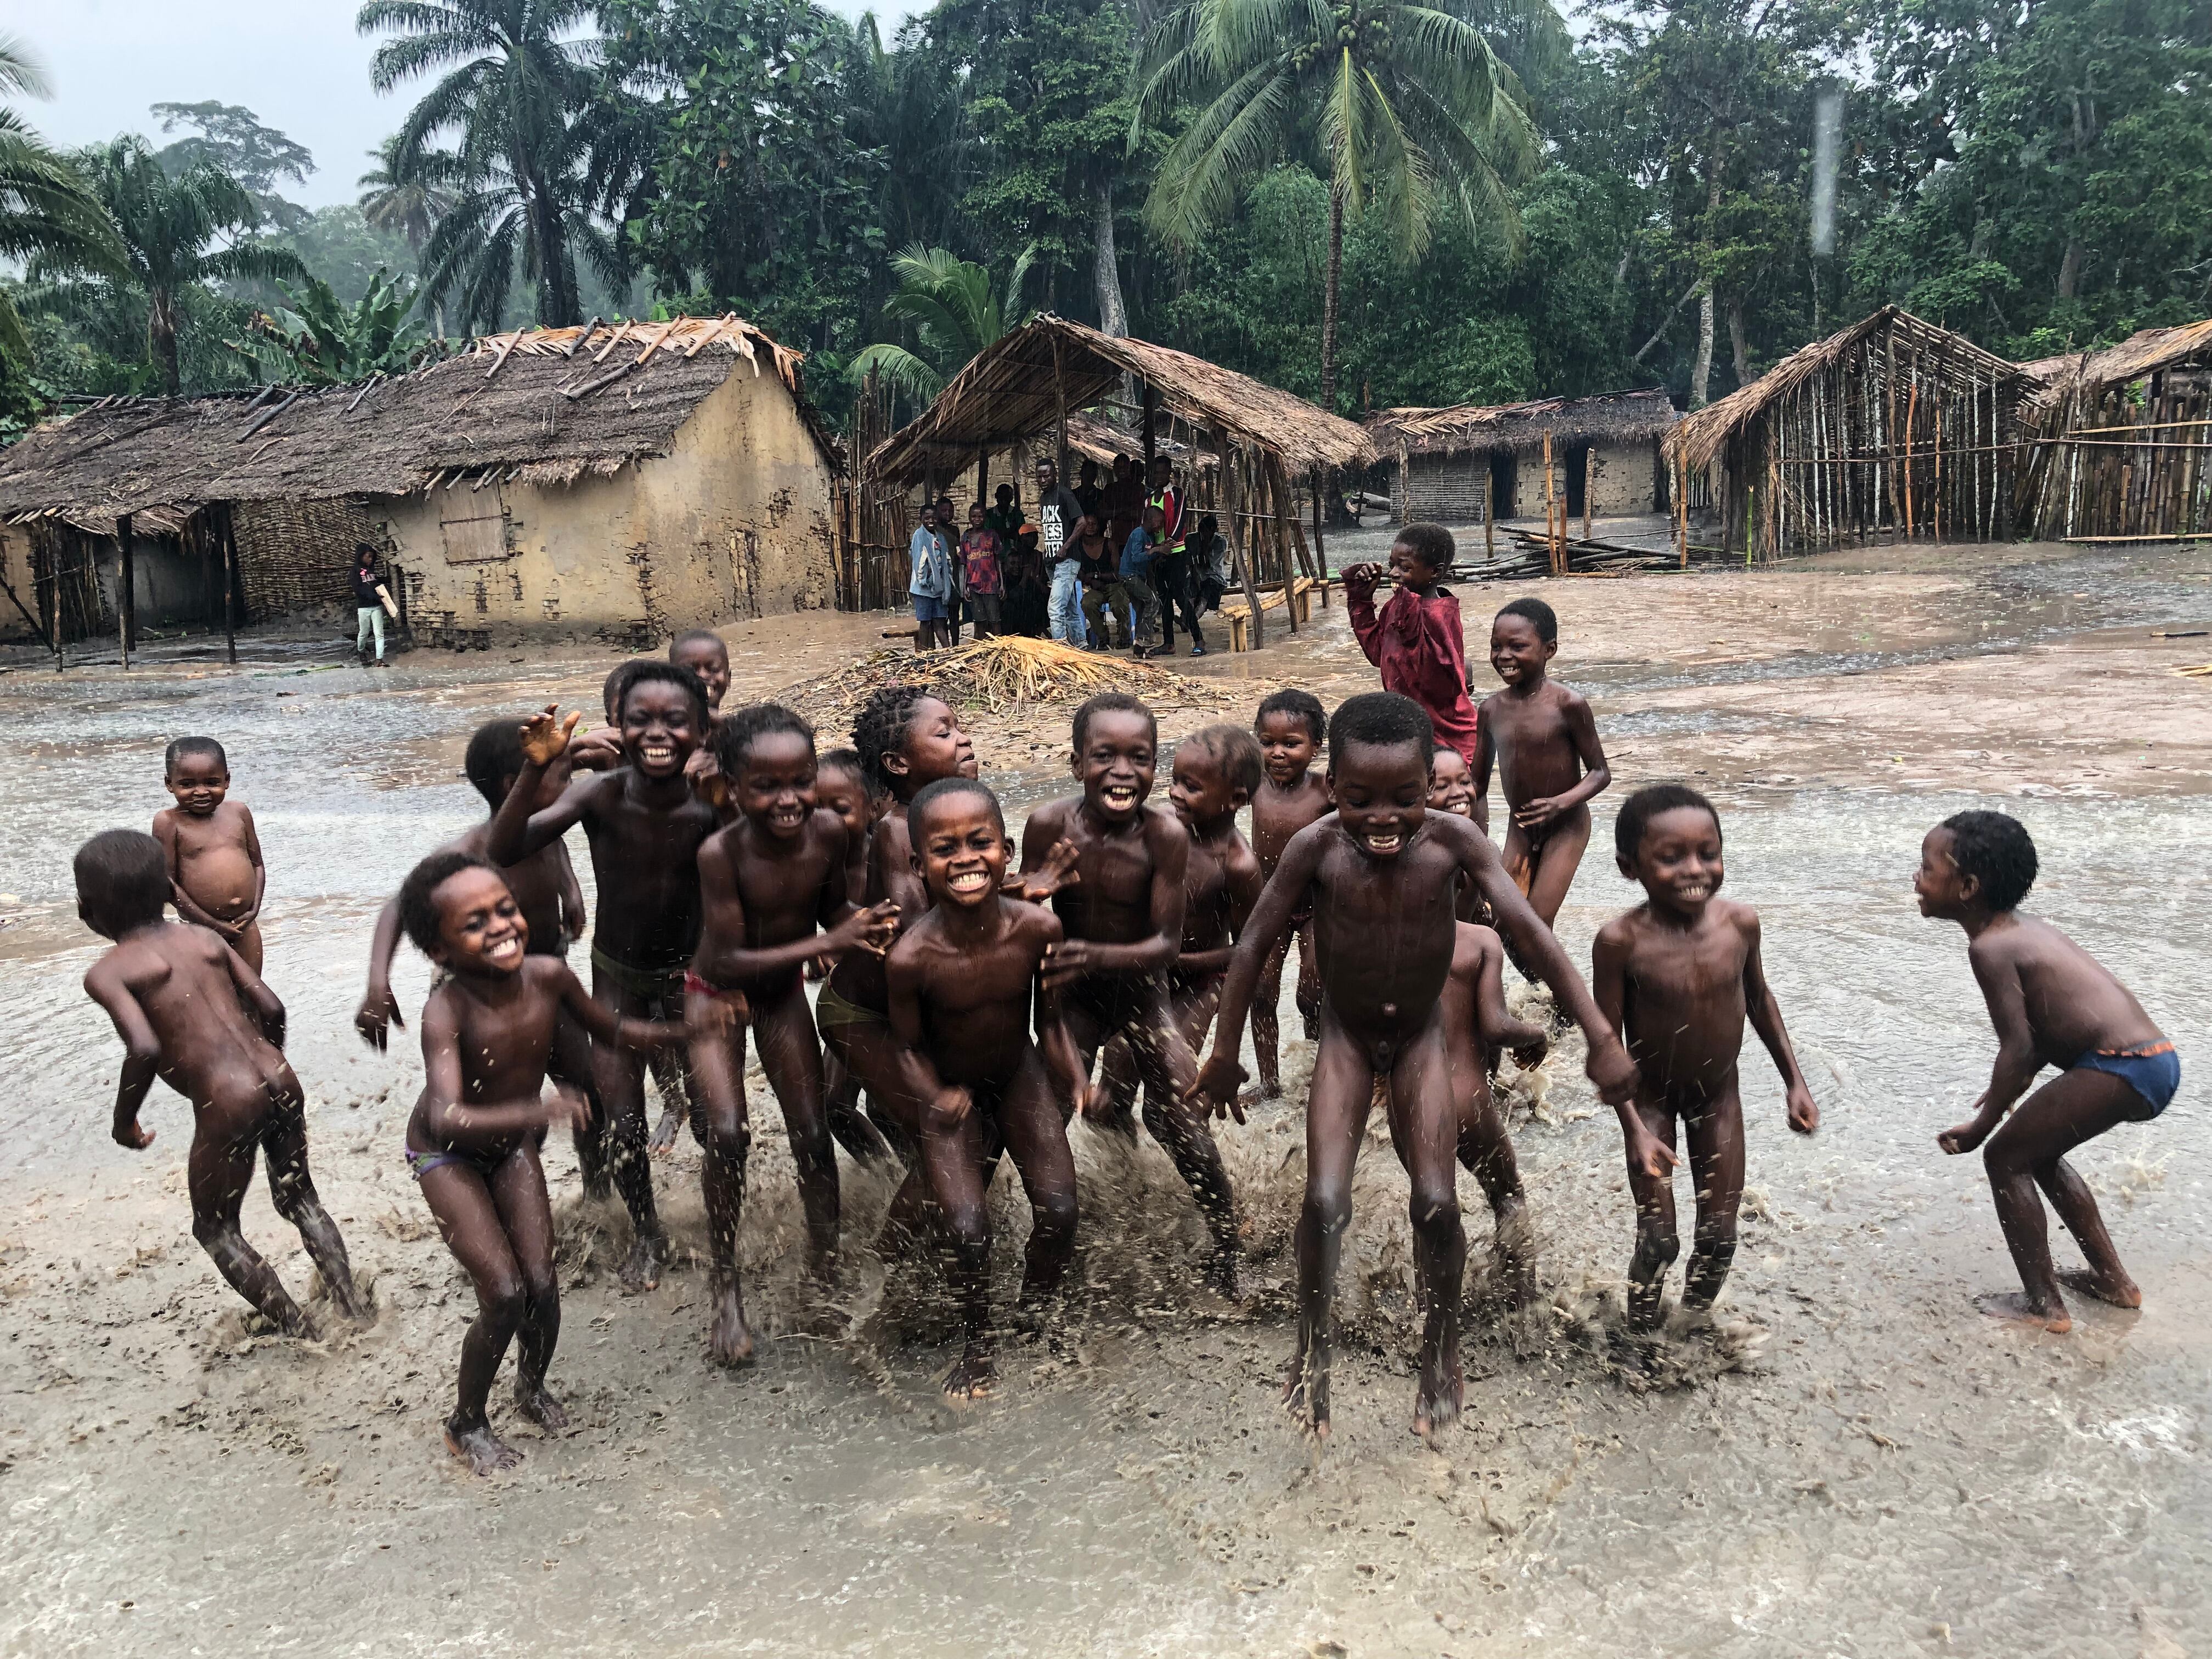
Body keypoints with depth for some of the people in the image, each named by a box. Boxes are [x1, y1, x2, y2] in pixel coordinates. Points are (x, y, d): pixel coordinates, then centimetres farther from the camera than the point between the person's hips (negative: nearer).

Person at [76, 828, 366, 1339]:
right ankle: (354, 1309, 21)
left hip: (227, 1105, -5)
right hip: (281, 1083, 6)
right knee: (300, 1199, 26)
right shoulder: (205, 939, 11)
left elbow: (145, 1048, -18)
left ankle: (300, 1331, 16)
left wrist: (124, 1119, -2)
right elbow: (271, 1008, 8)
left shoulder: (106, 973, -4)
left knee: (216, 1229, 18)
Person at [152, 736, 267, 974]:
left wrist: (254, 910, -3)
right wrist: (211, 924, -13)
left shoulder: (239, 812, 5)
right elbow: (167, 883, -10)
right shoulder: (169, 822, -7)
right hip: (199, 929, -3)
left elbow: (257, 864, 11)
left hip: (245, 927, 4)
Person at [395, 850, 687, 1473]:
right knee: (505, 1294, -11)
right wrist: (537, 1112, -63)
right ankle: (467, 1424, 16)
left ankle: (532, 1387, 32)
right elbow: (446, 1118, -47)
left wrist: (692, 1031, -15)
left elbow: (613, 1031, -2)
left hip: (513, 1145, 4)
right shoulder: (447, 1011, -35)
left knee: (543, 1286, -1)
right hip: (447, 1156, -4)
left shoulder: (547, 977, -21)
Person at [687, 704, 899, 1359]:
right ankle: (726, 1287, 3)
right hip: (718, 994, -3)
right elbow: (728, 960, -31)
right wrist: (827, 944, -35)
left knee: (812, 1134, 4)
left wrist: (865, 919, -25)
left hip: (783, 993, 4)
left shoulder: (828, 831, -22)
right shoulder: (722, 852, -33)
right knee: (728, 1135, -15)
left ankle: (826, 1269, 21)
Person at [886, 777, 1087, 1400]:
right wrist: (936, 1099, -27)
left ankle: (1037, 1313, 27)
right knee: (969, 1229, -12)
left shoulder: (1038, 928, -24)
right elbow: (909, 1044, -12)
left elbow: (1049, 1019, -8)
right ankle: (978, 1349, 18)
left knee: (1059, 1211, -5)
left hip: (1020, 1075, 2)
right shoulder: (912, 957, -30)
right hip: (950, 1090, -2)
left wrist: (1076, 1077, -23)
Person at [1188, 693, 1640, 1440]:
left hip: (1420, 1036, 1)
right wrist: (1225, 1054, -7)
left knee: (1437, 1203, -4)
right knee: (1325, 1202, -10)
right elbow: (1254, 945, -14)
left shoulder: (1453, 841, -23)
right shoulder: (1316, 848, -24)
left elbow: (1531, 932, -22)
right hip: (1345, 1035, 0)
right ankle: (1311, 1353, 16)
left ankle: (1441, 1353, 22)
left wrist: (1600, 1036, -27)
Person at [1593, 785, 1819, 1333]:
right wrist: (1635, 1128, -23)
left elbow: (1759, 999, 3)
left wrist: (1794, 1080, 7)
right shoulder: (1622, 941, -27)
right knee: (1657, 1240, 2)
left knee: (1718, 1237, 10)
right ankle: (1642, 1341, 25)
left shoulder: (1740, 922, -16)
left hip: (1719, 1094, 3)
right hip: (1652, 1098, -3)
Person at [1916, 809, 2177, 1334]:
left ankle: (2044, 1305, 9)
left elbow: (2018, 1047, -16)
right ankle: (2113, 1280, 35)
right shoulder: (2025, 926, 13)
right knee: (2038, 1150, 25)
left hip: (2122, 1067, -10)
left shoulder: (1988, 946, -15)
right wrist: (2016, 1085, 30)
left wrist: (1981, 1125, -6)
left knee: (2006, 1157, 2)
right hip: (2155, 1059, 10)